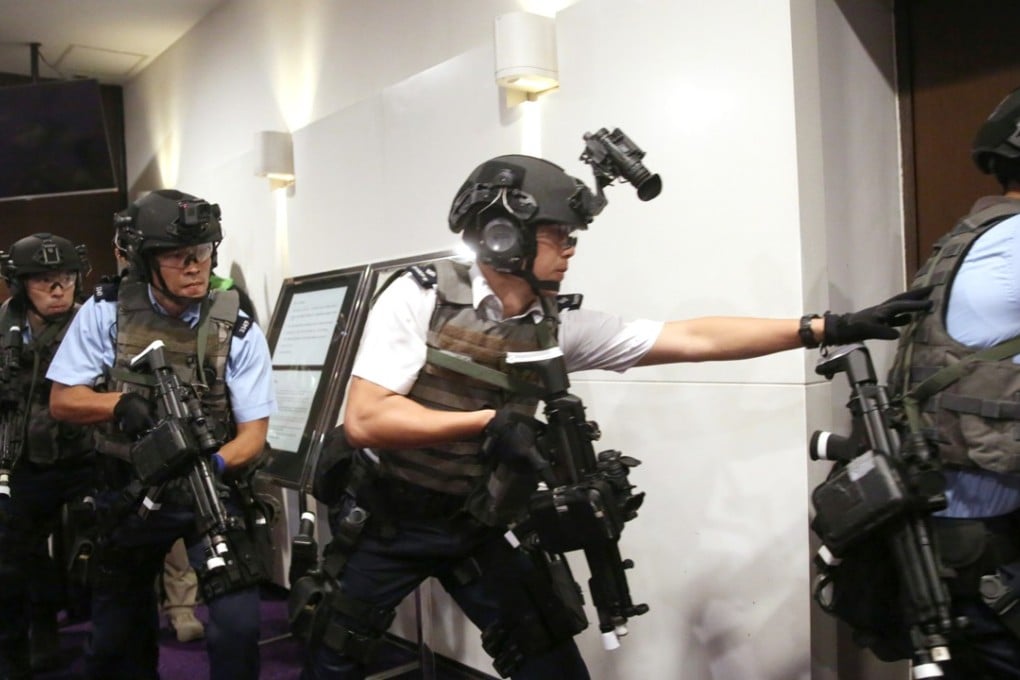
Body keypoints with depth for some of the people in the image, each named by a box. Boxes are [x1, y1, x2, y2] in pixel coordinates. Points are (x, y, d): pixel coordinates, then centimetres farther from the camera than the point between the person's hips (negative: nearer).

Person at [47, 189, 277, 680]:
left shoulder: (238, 332, -12)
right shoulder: (104, 313, -8)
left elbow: (254, 433, -12)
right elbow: (63, 401, -5)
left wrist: (215, 464, -33)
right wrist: (123, 402, -24)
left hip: (212, 490, -2)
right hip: (128, 492, 2)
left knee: (237, 625, -12)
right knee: (114, 636, 19)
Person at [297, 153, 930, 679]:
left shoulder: (560, 325, -9)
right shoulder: (421, 297, -20)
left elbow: (694, 339, -11)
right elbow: (364, 420, -25)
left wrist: (829, 327, -14)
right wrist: (489, 423, -30)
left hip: (474, 523, 3)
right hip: (386, 516, -3)